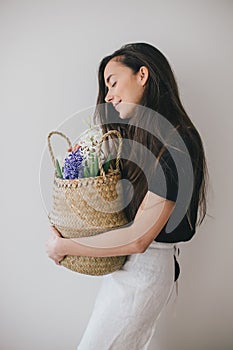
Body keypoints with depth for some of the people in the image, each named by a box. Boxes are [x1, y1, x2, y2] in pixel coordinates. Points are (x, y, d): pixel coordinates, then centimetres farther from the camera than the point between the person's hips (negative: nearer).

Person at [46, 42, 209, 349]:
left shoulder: (176, 144, -22)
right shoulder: (141, 135, 5)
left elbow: (137, 239, -23)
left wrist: (62, 246, -14)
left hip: (143, 270, -7)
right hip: (125, 264, 8)